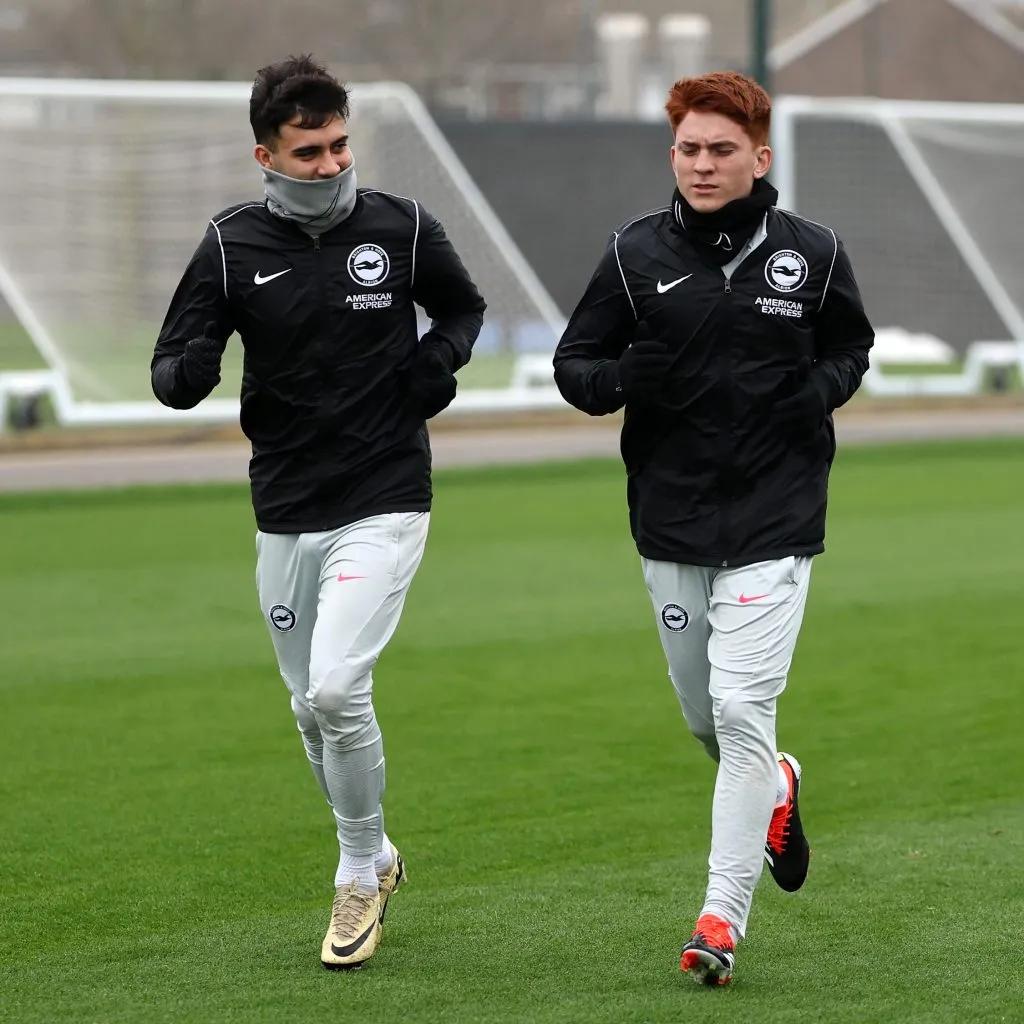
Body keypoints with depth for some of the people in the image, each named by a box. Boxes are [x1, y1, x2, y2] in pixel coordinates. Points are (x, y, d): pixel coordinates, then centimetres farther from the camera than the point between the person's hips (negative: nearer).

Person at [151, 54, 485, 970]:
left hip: (385, 505, -3)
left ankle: (359, 874, 1)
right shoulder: (233, 246, -3)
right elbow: (173, 371, -1)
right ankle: (374, 859, 36)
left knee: (338, 686, -18)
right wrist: (190, 370, -25)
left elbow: (464, 307, 14)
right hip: (285, 514, 3)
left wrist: (442, 356, -7)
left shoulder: (404, 230, -5)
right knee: (312, 706, 13)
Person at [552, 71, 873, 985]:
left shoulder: (812, 255, -1)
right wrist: (624, 377, -18)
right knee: (704, 718, 13)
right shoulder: (637, 253, -1)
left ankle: (723, 916, -7)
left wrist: (821, 388, -7)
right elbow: (574, 364, 4)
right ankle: (775, 789, 47)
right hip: (670, 526, 3)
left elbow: (851, 345, 15)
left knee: (742, 710, -13)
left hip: (775, 523, -3)